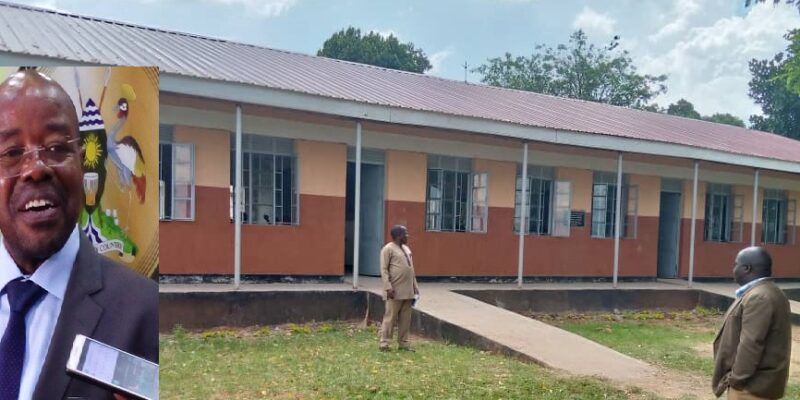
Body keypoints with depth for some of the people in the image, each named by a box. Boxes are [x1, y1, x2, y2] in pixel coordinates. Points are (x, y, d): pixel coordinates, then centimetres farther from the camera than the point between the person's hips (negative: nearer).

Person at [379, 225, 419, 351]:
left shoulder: (406, 249, 18)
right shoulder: (388, 249, -7)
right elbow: (384, 270, -12)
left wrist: (415, 285, 16)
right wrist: (388, 287, -20)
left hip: (408, 291, 8)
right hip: (395, 291, -8)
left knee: (406, 319, 10)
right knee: (390, 317, -3)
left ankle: (403, 343, 18)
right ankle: (384, 343, 4)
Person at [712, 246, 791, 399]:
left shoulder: (758, 298, -22)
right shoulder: (770, 293, 13)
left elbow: (751, 344, -26)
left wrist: (736, 378, -17)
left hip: (752, 384, -10)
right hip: (760, 381, 10)